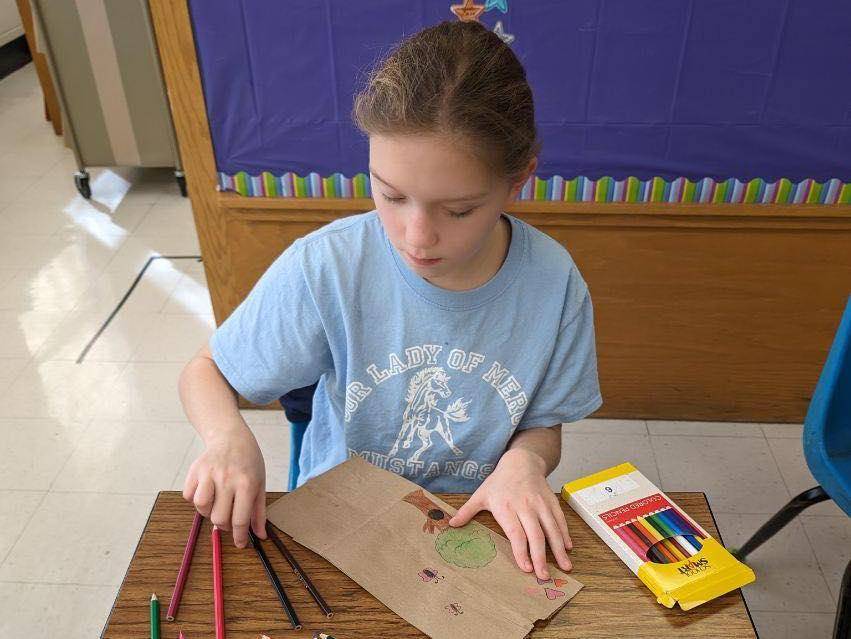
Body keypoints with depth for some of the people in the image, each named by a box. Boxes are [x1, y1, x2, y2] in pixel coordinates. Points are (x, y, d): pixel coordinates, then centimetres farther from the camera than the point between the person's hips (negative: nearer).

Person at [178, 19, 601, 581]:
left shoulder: (553, 282, -15)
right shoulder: (324, 266, -20)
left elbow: (544, 425, 1)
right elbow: (203, 373, -5)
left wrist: (524, 460, -22)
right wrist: (229, 437, -27)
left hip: (474, 524, 1)